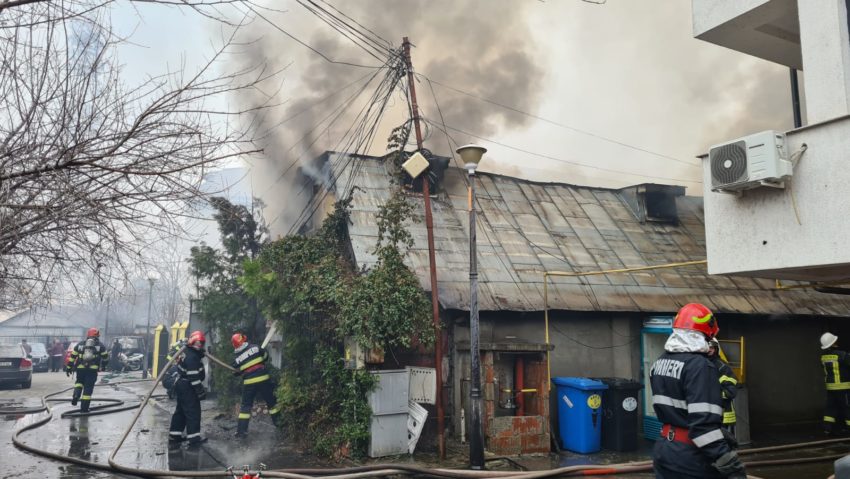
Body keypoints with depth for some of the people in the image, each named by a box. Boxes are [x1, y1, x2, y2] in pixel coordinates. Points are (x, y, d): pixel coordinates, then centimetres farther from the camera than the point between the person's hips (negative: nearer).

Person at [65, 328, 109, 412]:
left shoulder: (80, 344, 14)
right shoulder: (100, 346, 9)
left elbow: (72, 356, 13)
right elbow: (105, 357, 15)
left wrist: (68, 367, 18)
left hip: (80, 368, 2)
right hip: (93, 369, -2)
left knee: (79, 382, 27)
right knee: (88, 388, 1)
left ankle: (76, 396, 1)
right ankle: (84, 408, 2)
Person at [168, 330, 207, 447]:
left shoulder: (187, 353, 11)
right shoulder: (191, 356, -21)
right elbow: (193, 376, -24)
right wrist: (200, 390, -22)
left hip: (182, 385, 11)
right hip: (187, 387, -11)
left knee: (181, 411, 16)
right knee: (193, 412, -7)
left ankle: (174, 437, 23)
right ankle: (194, 439, -6)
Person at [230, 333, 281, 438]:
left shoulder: (237, 359, 1)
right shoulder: (255, 347, -2)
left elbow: (236, 373, 11)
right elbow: (266, 356, 10)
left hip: (249, 382, 0)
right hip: (263, 379, 0)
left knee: (246, 406, 8)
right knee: (271, 401, 15)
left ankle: (241, 430, 2)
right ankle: (278, 421, 25)